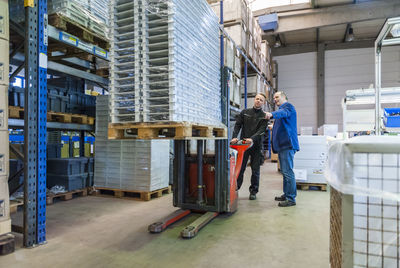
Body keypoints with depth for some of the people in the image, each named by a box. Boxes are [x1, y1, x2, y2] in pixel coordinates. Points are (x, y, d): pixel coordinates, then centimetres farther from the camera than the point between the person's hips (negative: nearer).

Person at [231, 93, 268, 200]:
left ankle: (253, 191, 18)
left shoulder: (264, 116, 4)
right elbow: (237, 125, 3)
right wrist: (234, 137, -14)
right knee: (240, 168, 3)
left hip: (256, 145, -1)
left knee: (255, 170, 6)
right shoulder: (245, 112, 10)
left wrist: (252, 138, -27)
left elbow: (261, 130, -9)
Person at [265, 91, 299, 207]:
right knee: (285, 171, 15)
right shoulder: (281, 109, 25)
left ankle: (291, 199, -6)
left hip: (287, 144, -11)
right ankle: (286, 194, 25)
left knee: (288, 171, -10)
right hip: (282, 145, 11)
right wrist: (274, 127, 28)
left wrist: (271, 114, -49)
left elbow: (283, 112, -32)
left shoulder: (288, 106, -5)